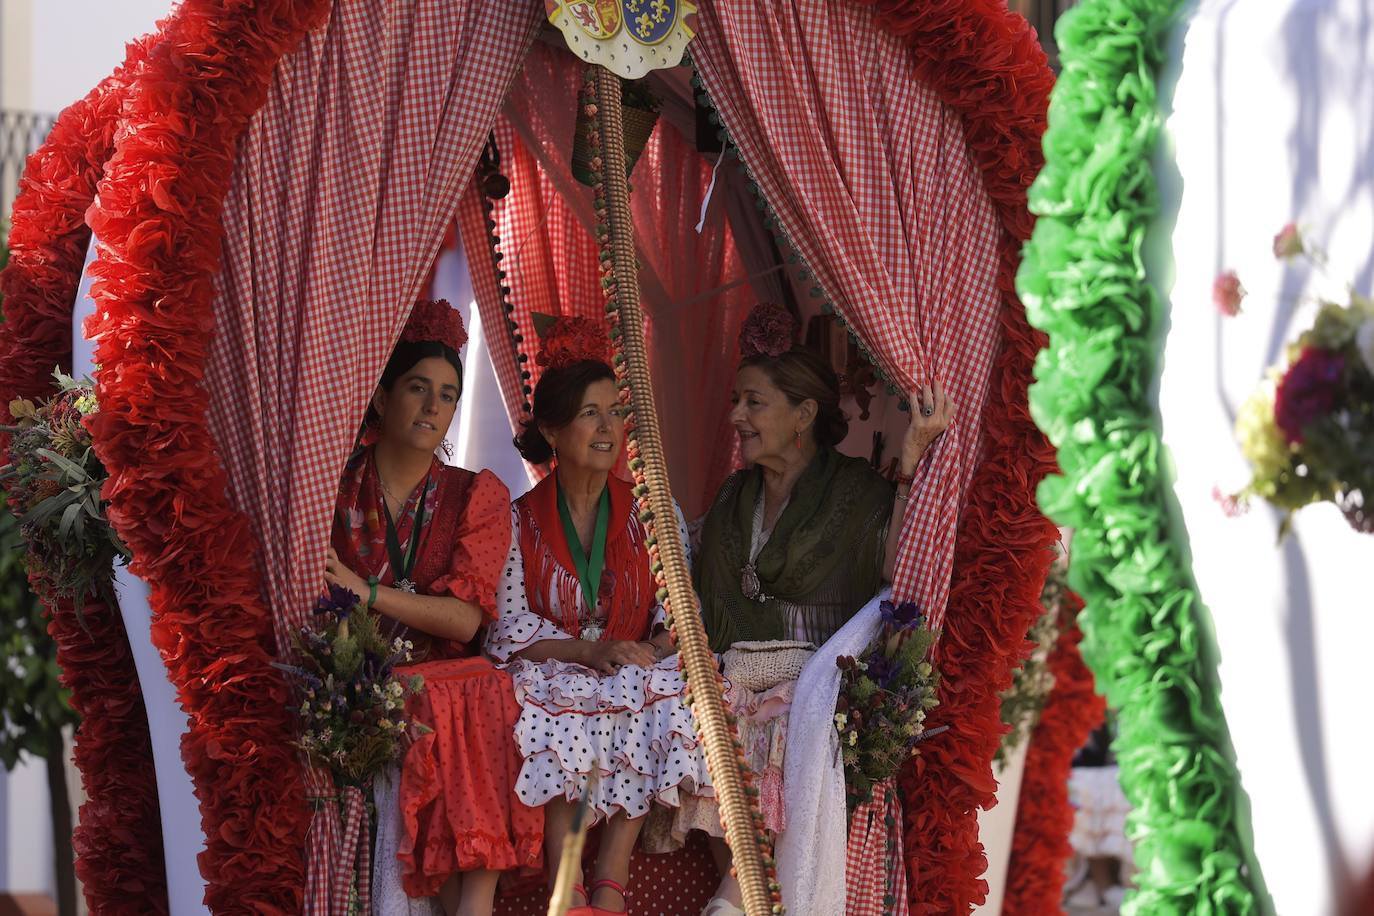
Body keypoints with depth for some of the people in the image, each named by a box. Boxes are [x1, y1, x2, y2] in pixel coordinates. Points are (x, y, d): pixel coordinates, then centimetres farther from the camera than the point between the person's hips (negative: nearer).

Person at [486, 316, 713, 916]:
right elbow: (510, 628, -2)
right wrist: (590, 650, -17)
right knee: (558, 708, -35)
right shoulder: (519, 521, 5)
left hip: (637, 680, 1)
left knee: (660, 698, -33)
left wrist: (658, 647, -18)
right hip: (551, 681, -1)